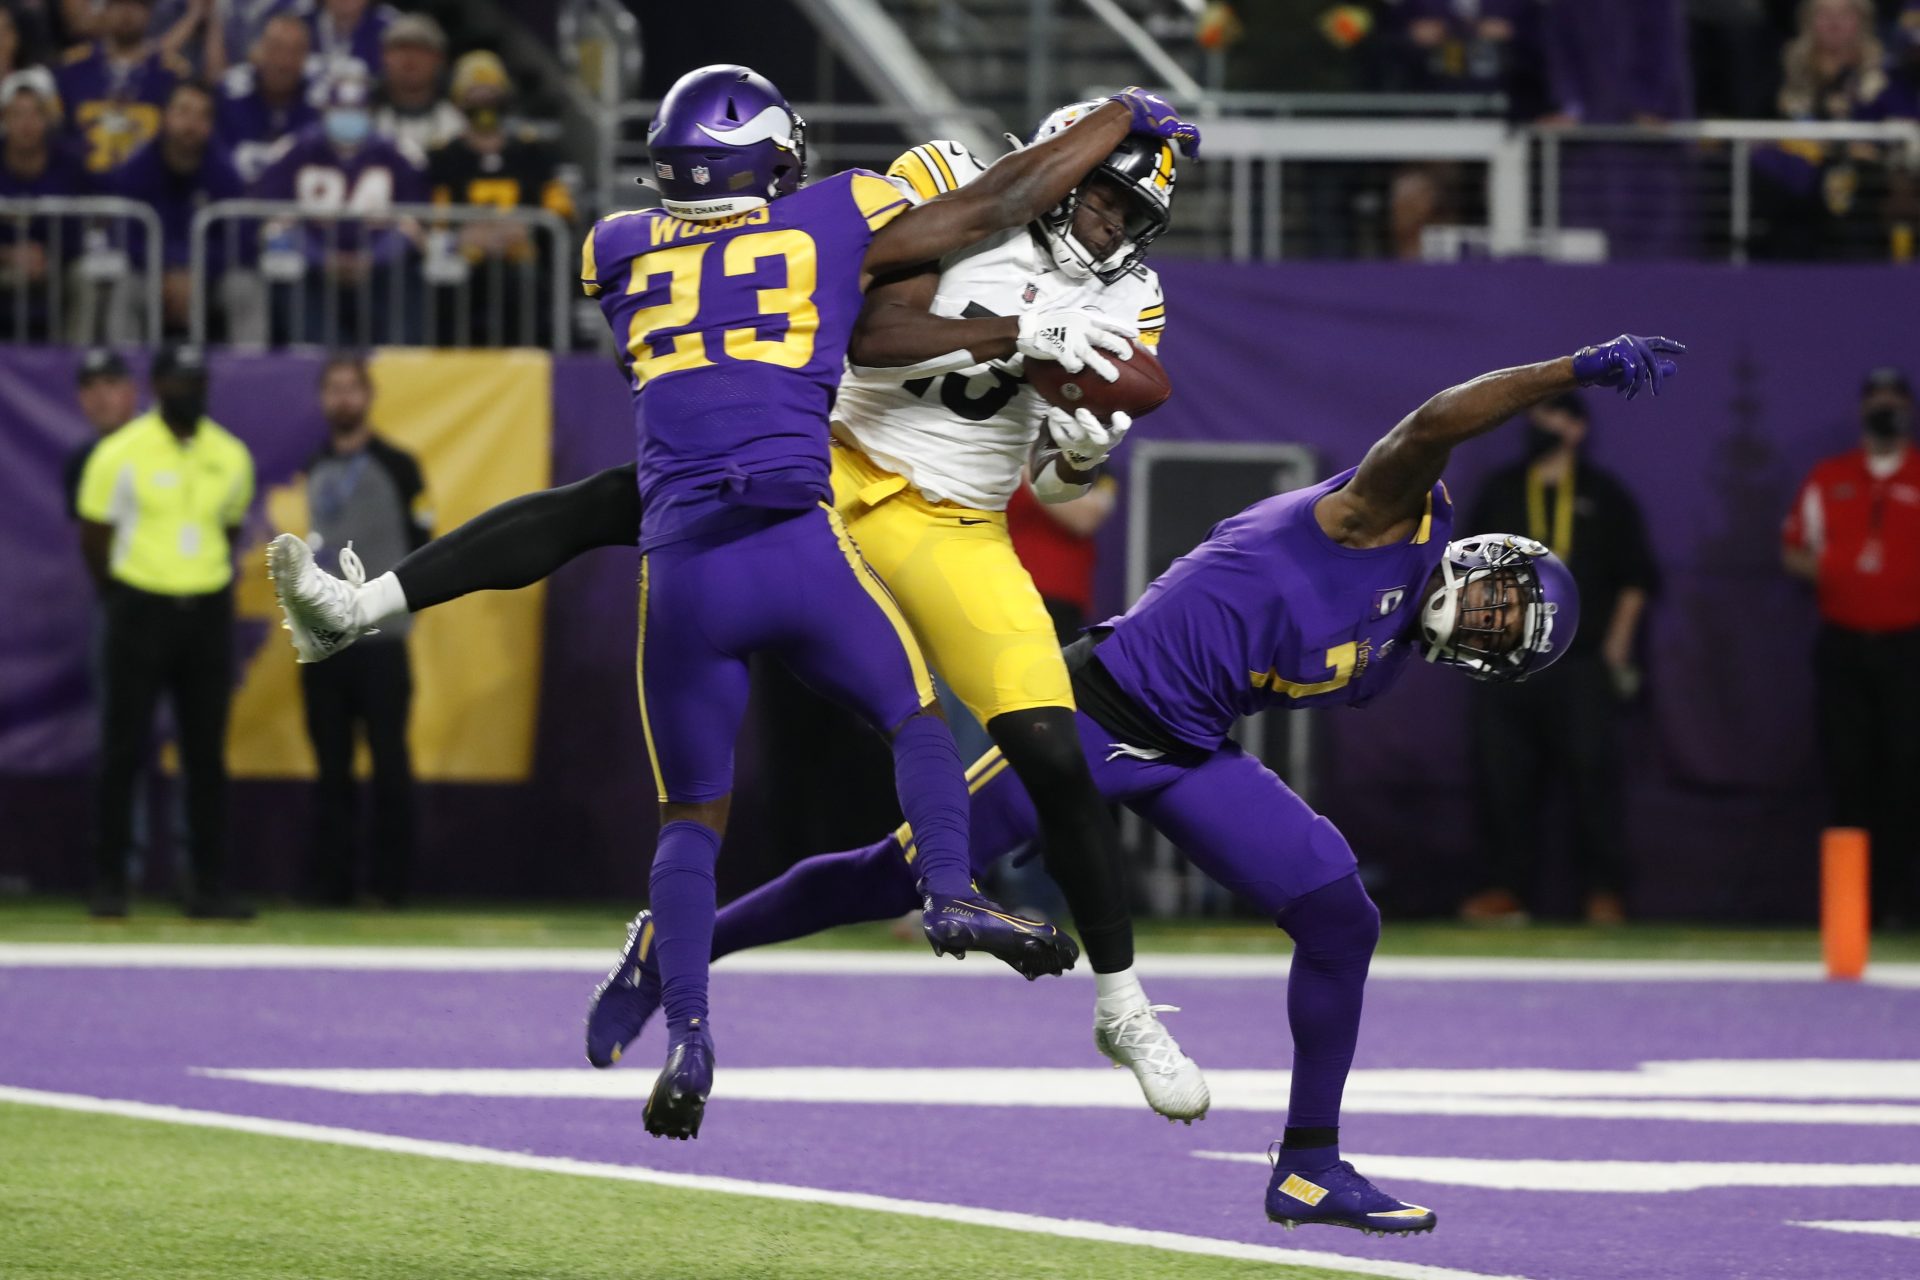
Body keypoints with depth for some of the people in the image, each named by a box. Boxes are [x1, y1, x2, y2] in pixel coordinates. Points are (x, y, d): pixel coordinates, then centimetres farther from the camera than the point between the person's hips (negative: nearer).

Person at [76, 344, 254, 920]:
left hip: (208, 611, 4)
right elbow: (94, 536, -1)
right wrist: (122, 602, 5)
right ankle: (108, 883, 3)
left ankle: (209, 887, 7)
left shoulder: (231, 457, 5)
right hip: (140, 609, -4)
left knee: (207, 754, 4)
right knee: (123, 749, -2)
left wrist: (207, 587, 11)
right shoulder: (121, 454, -7)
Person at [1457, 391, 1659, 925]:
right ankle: (1506, 886, 3)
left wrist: (1616, 646, -1)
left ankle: (1604, 890, -4)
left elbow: (1636, 578, 7)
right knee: (1503, 775, -2)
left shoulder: (1604, 496, 7)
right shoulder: (1501, 492, 14)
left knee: (1591, 772, -8)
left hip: (1583, 661, -3)